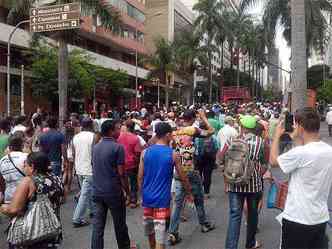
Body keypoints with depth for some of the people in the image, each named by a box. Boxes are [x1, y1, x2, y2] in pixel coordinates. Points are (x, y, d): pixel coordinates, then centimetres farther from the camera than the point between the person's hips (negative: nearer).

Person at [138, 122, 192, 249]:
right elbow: (182, 178, 1)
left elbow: (140, 177, 3)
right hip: (162, 199, -4)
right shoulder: (173, 155, -8)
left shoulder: (145, 152, -1)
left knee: (149, 229, 23)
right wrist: (189, 190, 18)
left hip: (147, 198, 4)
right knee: (160, 234, 1)